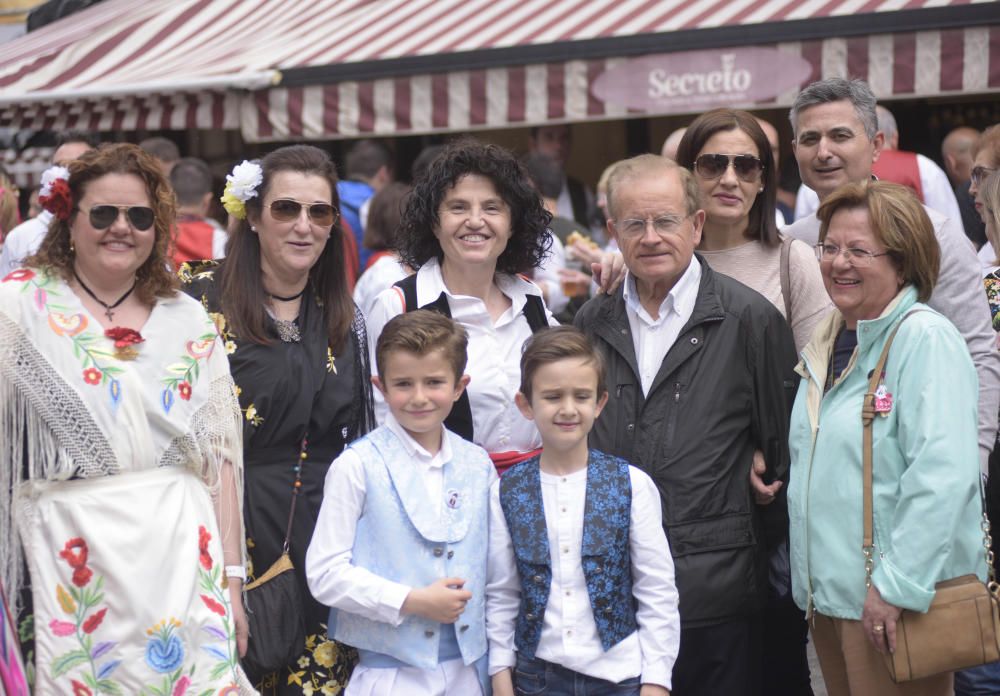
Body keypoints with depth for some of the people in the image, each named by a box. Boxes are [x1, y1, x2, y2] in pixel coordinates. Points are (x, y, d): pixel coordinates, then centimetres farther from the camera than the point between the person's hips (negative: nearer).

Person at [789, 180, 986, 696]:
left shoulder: (925, 339, -14)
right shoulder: (827, 343, 12)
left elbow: (942, 477, -23)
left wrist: (897, 586, -24)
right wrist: (809, 575, 15)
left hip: (896, 599, -8)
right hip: (828, 592, 8)